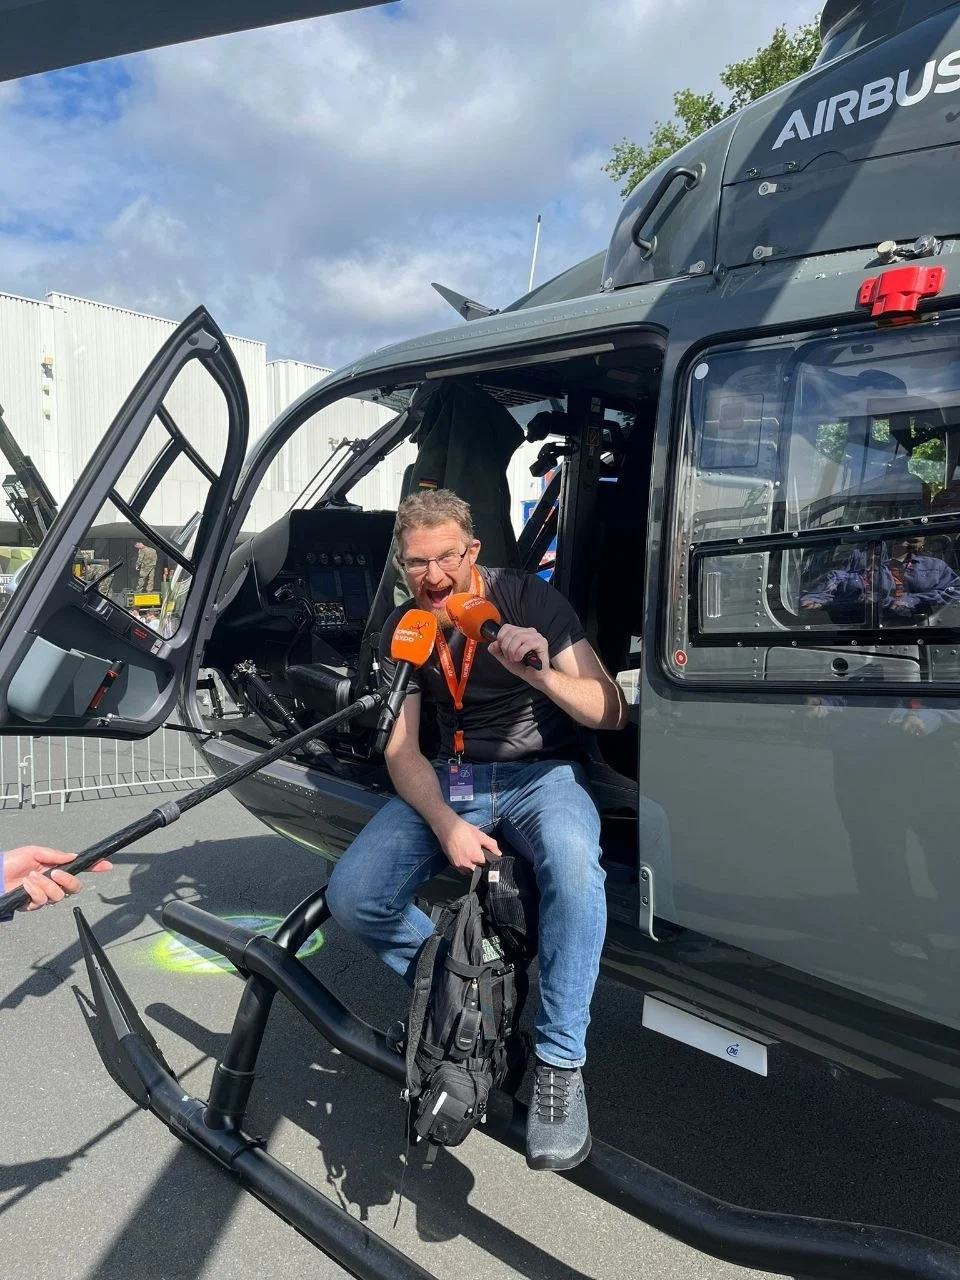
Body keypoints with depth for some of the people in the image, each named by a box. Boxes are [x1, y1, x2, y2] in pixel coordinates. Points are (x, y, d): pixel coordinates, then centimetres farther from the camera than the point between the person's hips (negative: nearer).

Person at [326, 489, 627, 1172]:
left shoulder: (528, 597, -10)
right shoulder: (402, 629, 1)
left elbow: (613, 713, -14)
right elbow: (401, 750, -3)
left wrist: (542, 674, -34)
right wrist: (447, 824, -22)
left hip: (543, 770, -3)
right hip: (453, 777, 3)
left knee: (573, 862, -39)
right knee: (351, 895, -20)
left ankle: (559, 1065, -22)